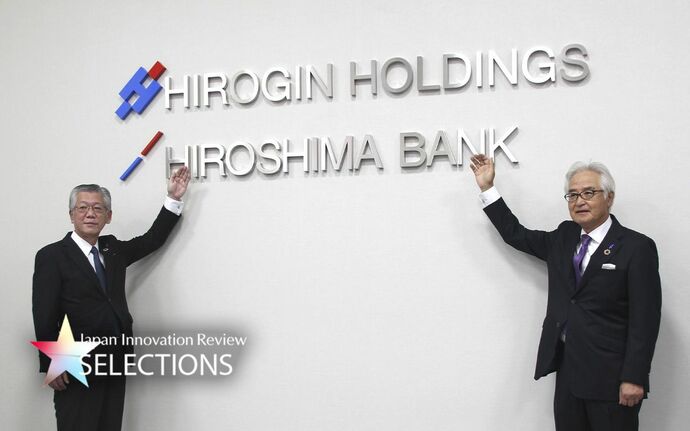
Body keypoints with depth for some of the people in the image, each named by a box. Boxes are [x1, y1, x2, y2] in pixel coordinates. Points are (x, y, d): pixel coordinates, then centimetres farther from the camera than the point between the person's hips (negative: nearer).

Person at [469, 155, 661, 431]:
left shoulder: (637, 247, -8)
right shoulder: (563, 238, 11)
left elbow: (645, 319, -11)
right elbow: (514, 234, 19)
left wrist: (634, 378, -15)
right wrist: (487, 188, 14)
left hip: (610, 376, -5)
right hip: (567, 369, 5)